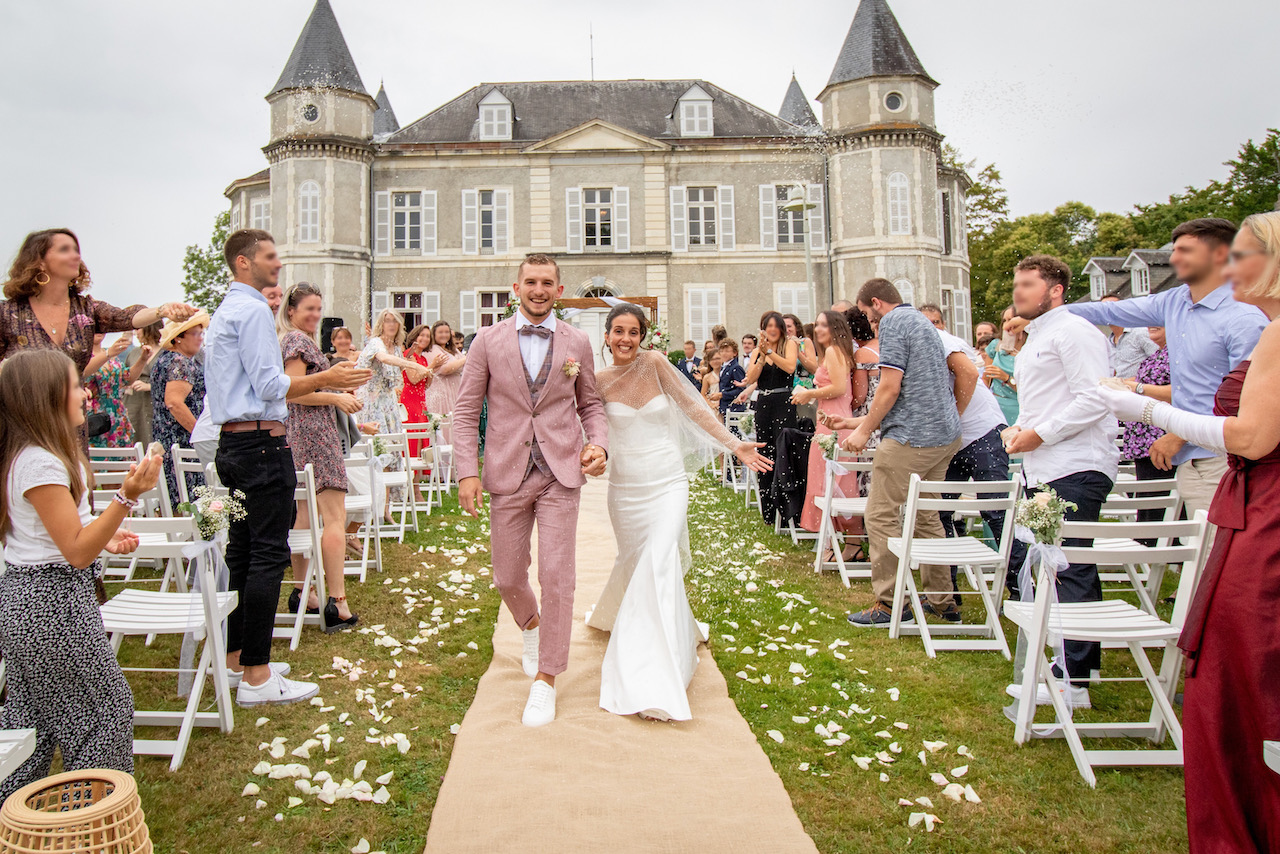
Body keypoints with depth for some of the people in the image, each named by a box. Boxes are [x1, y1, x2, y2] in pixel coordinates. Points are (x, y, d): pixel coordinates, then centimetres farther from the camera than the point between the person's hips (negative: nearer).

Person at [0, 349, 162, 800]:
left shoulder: (41, 453, 8)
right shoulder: (40, 463, -23)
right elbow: (77, 552, -23)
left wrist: (105, 535, 11)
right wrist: (126, 497, -31)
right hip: (51, 602, -10)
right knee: (106, 707, 2)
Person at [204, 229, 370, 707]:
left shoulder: (225, 311, 21)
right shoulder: (253, 310, -11)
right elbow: (271, 385, -18)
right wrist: (325, 379, -10)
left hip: (233, 442, 11)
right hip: (262, 442, -11)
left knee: (242, 551, 15)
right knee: (268, 554, -8)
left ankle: (236, 658, 24)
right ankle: (256, 677, -4)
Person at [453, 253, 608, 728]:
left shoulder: (577, 343, 6)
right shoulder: (488, 341, 2)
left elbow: (590, 404, 14)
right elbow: (466, 410, 2)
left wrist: (599, 444, -6)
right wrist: (467, 472, -7)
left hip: (561, 474, 0)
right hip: (506, 475, 1)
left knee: (556, 576, -5)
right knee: (507, 577, 10)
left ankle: (545, 680, 10)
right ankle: (531, 626, 44)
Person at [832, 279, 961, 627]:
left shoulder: (893, 321, -7)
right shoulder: (921, 321, 23)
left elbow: (890, 388, -17)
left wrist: (864, 430, -7)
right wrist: (860, 422, 26)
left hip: (911, 438, -10)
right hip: (945, 435, 10)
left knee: (881, 515, -3)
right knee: (926, 516, 17)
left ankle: (891, 604, 0)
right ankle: (940, 599, 23)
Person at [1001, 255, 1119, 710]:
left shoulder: (1073, 331, -7)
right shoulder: (1034, 340, 23)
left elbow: (1094, 399, -17)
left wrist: (1040, 434, -16)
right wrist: (1018, 428, 9)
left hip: (1076, 470, -10)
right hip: (1041, 471, 10)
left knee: (1071, 571, -9)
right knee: (1020, 563, 11)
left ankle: (1074, 680, -3)